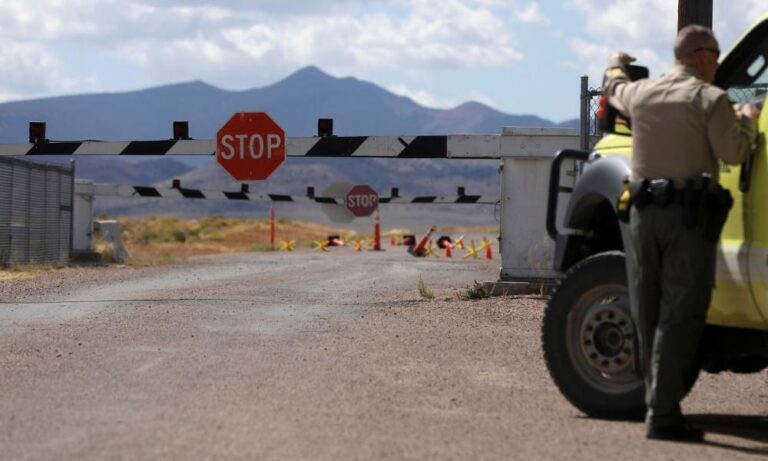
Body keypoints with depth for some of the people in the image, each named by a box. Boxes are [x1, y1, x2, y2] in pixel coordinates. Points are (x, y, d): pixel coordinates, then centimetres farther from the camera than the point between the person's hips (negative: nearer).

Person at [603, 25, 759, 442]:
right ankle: (662, 414, -9)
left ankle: (660, 396, 20)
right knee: (678, 317, -6)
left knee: (648, 315, 14)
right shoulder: (709, 99, -6)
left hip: (643, 212, 6)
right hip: (689, 217, -6)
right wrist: (746, 121, 7)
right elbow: (733, 153, -13)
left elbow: (613, 89, 33)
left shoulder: (641, 93, 10)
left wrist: (616, 64, 55)